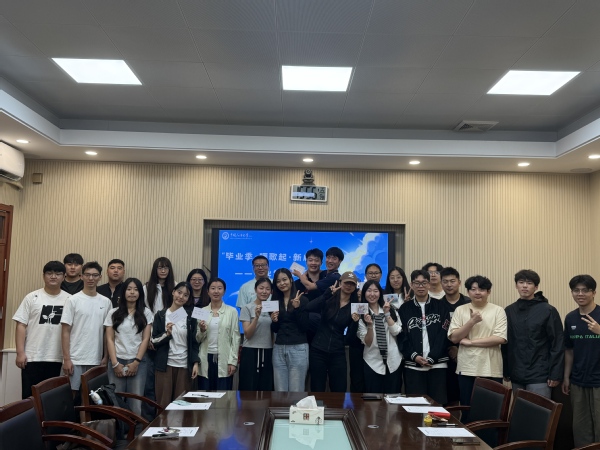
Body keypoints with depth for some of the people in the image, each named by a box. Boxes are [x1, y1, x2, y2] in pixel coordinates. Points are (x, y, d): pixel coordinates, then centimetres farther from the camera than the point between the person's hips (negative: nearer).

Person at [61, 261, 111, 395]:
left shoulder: (106, 302, 7)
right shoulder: (73, 301, -2)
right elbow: (65, 332, -4)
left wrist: (106, 357, 5)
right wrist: (66, 359, -9)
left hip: (96, 360, 3)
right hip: (75, 359, -3)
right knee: (72, 394, 0)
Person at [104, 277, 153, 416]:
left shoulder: (146, 313, 5)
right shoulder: (113, 313, 6)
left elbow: (145, 339, 1)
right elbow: (109, 339, 3)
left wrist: (136, 362, -7)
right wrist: (115, 363, -6)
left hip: (138, 362, 0)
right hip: (117, 361, 1)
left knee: (136, 403, -3)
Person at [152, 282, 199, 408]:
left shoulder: (190, 317, 6)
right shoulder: (160, 315, 4)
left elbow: (194, 342, 6)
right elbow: (154, 341, 1)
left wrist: (195, 363, -4)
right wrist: (167, 334, -15)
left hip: (184, 365, 1)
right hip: (165, 364, 0)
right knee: (163, 402, 1)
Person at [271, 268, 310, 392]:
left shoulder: (303, 299, -2)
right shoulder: (275, 301, 10)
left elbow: (305, 327, -8)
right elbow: (274, 330, 14)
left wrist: (297, 308, -17)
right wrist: (274, 321, -7)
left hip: (298, 348, -4)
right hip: (278, 349, 4)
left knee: (296, 392, -1)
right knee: (280, 392, 7)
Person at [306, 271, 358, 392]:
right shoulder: (328, 300, 0)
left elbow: (351, 335, 3)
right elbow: (309, 308, -19)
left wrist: (355, 321, -15)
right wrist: (328, 293, -23)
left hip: (338, 353, 1)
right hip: (318, 350, -1)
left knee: (339, 391, 2)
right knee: (317, 390, 5)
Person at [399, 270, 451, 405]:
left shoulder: (441, 307, 6)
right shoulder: (405, 308, 7)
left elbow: (444, 335, -1)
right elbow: (402, 336, 2)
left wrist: (431, 358, -11)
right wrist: (414, 356, -11)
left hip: (437, 365, 0)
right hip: (413, 366, 0)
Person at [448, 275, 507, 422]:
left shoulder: (498, 311, -1)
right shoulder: (460, 310, 5)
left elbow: (500, 338, -10)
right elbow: (454, 337, -2)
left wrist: (471, 342, -10)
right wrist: (472, 321, -14)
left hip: (491, 370, -2)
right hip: (466, 369, 2)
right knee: (467, 411, 10)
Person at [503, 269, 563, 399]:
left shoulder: (548, 310, -5)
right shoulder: (509, 311, 7)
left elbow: (558, 344, -7)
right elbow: (505, 343, 10)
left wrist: (556, 374, -11)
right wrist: (505, 371, 8)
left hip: (539, 376, -4)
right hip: (516, 376, 4)